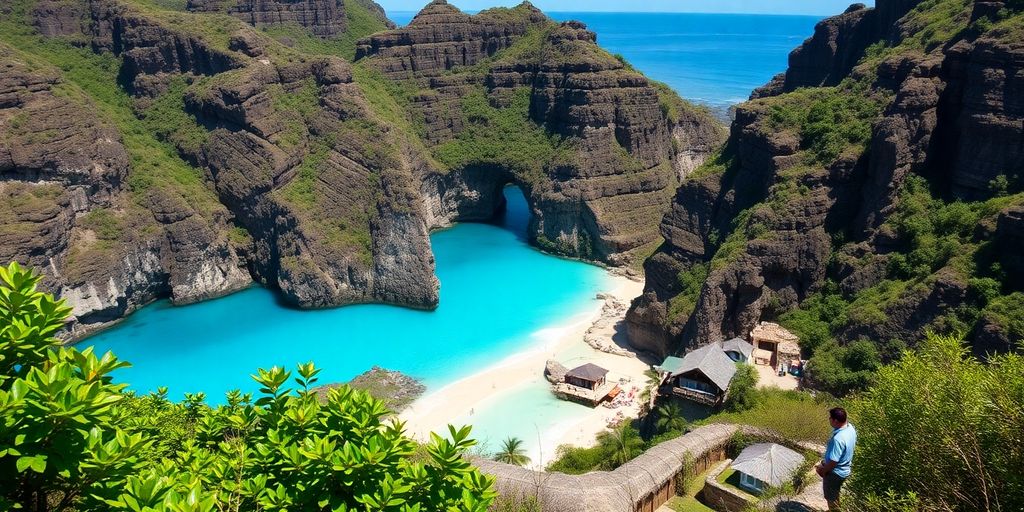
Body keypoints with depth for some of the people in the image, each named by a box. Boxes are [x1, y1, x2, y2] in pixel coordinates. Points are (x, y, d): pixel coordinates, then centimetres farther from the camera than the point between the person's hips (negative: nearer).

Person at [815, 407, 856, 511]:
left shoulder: (838, 439, -37)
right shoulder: (851, 428, -9)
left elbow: (833, 462, -31)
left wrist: (823, 470, -11)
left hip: (835, 472, -9)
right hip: (844, 469, 9)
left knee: (831, 497, 15)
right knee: (834, 494, 30)